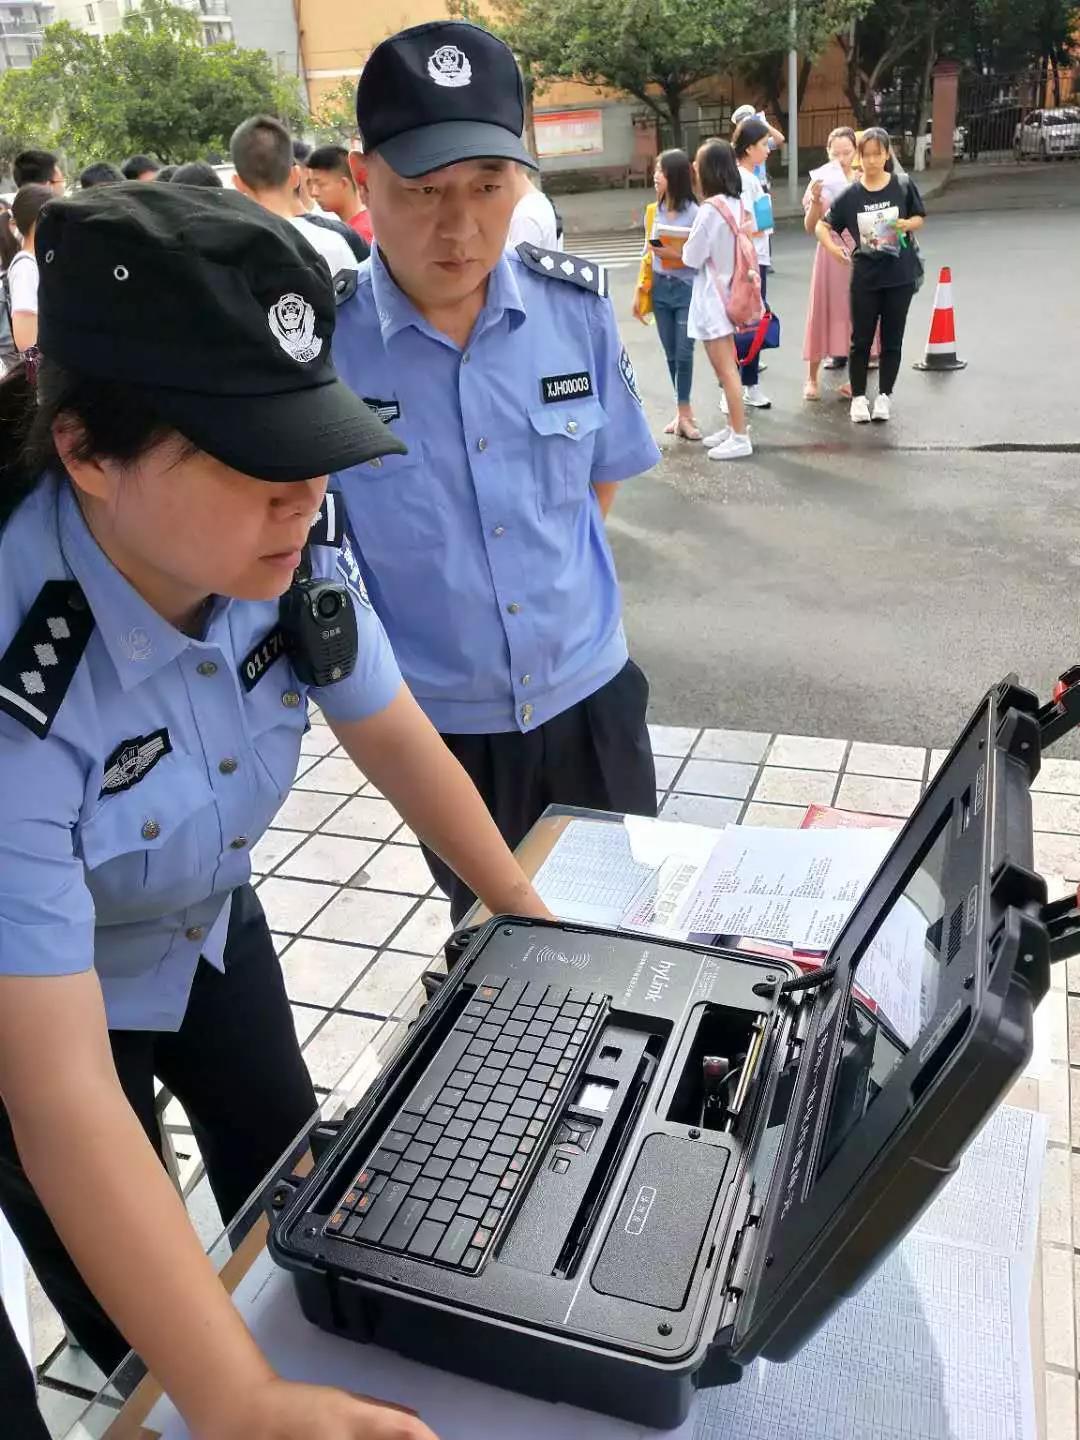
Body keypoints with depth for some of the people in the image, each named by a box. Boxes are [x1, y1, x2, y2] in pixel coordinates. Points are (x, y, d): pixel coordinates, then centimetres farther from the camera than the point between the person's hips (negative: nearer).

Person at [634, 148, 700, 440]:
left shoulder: (694, 213, -8)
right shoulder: (652, 212, 6)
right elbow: (647, 254, 13)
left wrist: (676, 254, -19)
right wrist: (640, 291, 10)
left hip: (687, 290, -5)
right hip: (660, 289, 5)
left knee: (684, 352, -3)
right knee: (671, 353, 8)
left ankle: (683, 411, 8)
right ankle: (684, 410, 18)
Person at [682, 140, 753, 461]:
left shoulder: (710, 209, -19)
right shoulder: (738, 204, 6)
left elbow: (692, 258, -13)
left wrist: (686, 244, 4)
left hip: (712, 296, -9)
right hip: (728, 289, 9)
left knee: (726, 369, -4)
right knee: (726, 367, 17)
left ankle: (740, 438, 1)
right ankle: (734, 427, 25)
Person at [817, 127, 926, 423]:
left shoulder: (903, 186, -2)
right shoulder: (851, 195, -2)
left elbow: (920, 218, 7)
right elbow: (823, 226, 2)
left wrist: (907, 224, -15)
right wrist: (833, 248, -16)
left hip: (900, 275, 0)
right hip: (865, 276, 0)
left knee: (892, 340, 7)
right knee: (861, 340, 5)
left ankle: (884, 396, 19)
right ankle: (858, 397, 16)